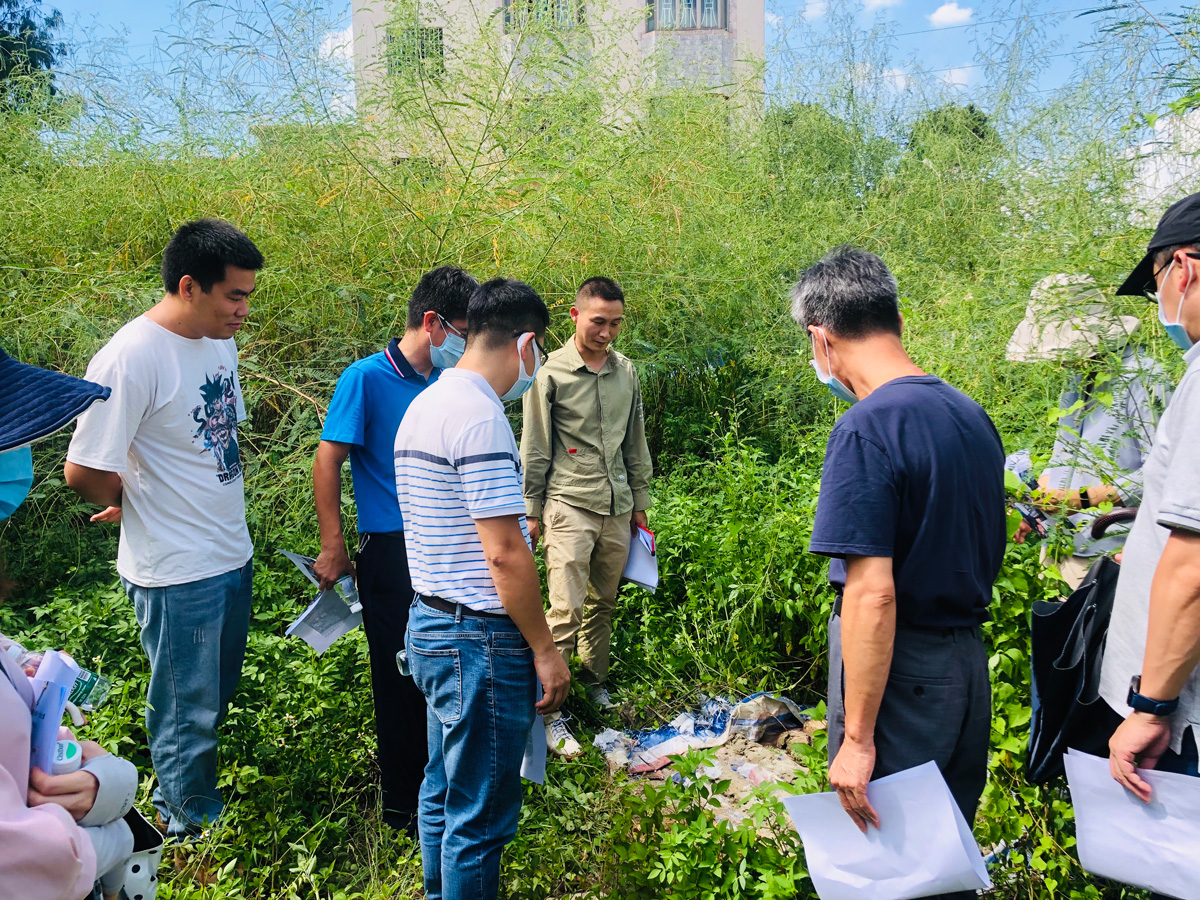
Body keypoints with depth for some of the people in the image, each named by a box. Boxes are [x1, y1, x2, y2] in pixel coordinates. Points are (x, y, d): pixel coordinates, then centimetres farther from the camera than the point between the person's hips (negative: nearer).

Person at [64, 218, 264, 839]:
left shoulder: (220, 341, 3)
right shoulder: (132, 357, -23)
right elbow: (84, 471, -21)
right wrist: (132, 508, -3)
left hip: (232, 555, 8)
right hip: (177, 573, -8)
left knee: (217, 698, 23)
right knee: (189, 712, 10)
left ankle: (174, 800, 45)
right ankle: (192, 827, 32)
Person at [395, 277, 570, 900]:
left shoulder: (423, 404, 11)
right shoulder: (480, 415, -21)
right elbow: (505, 557, -22)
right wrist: (545, 649, -14)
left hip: (429, 624, 10)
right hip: (479, 640, -10)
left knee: (445, 790, 24)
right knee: (481, 814, 5)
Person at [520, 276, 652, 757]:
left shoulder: (626, 371, 10)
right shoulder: (551, 373, -5)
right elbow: (534, 451, -2)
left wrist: (640, 502, 18)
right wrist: (532, 512, -1)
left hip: (617, 509, 5)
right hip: (569, 506, -5)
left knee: (604, 602, 13)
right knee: (566, 609, -8)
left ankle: (595, 682, 31)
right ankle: (550, 712, 0)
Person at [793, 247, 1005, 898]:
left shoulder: (865, 430, -20)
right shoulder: (971, 414, 7)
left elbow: (873, 594, -25)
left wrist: (857, 737, -21)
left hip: (898, 671, -8)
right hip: (970, 663, 8)